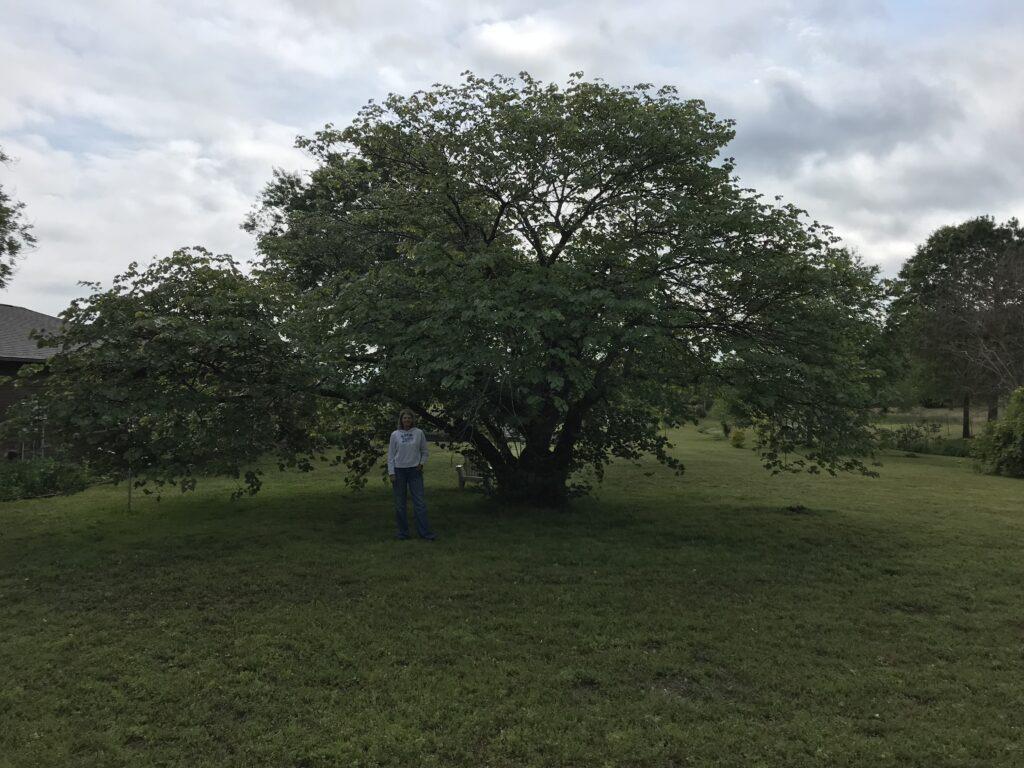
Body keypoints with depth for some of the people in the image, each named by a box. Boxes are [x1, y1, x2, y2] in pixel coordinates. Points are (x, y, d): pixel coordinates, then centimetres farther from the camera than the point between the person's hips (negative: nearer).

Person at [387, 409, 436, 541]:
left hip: (415, 471, 0)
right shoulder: (395, 435, 1)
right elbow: (390, 455, 2)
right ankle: (403, 532, 15)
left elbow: (424, 451, 11)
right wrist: (391, 473, -5)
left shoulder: (419, 433, 1)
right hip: (399, 471, 0)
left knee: (420, 502, -3)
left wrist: (421, 463, -5)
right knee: (400, 504, 5)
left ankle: (425, 532, -1)